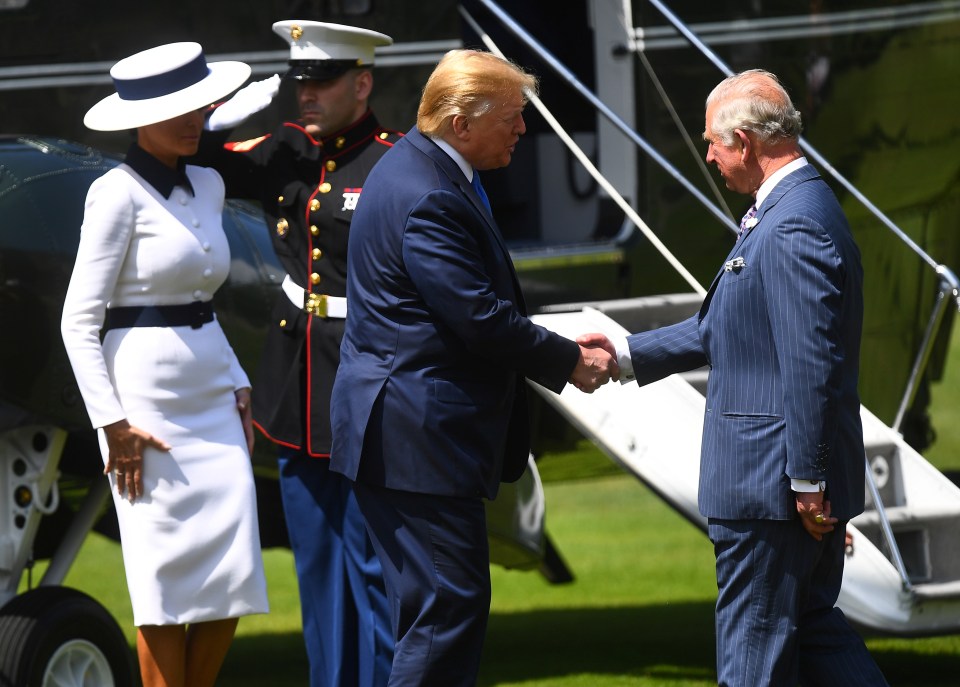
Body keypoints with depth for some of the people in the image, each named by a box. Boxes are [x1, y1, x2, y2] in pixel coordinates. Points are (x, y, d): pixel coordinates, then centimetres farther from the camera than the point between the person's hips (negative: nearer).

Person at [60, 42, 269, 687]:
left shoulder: (208, 186, 13)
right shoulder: (118, 193, -8)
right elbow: (80, 320, -10)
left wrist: (238, 386, 14)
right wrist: (113, 424, -15)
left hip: (211, 393, 7)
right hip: (145, 396, -7)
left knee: (234, 578, 1)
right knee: (168, 577, -5)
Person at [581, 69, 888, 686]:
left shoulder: (793, 229, -21)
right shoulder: (803, 208, 14)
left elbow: (811, 365, -24)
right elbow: (724, 328, 23)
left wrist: (807, 480, -22)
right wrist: (629, 355, 23)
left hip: (771, 483, -11)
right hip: (800, 478, 11)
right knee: (812, 625, 15)